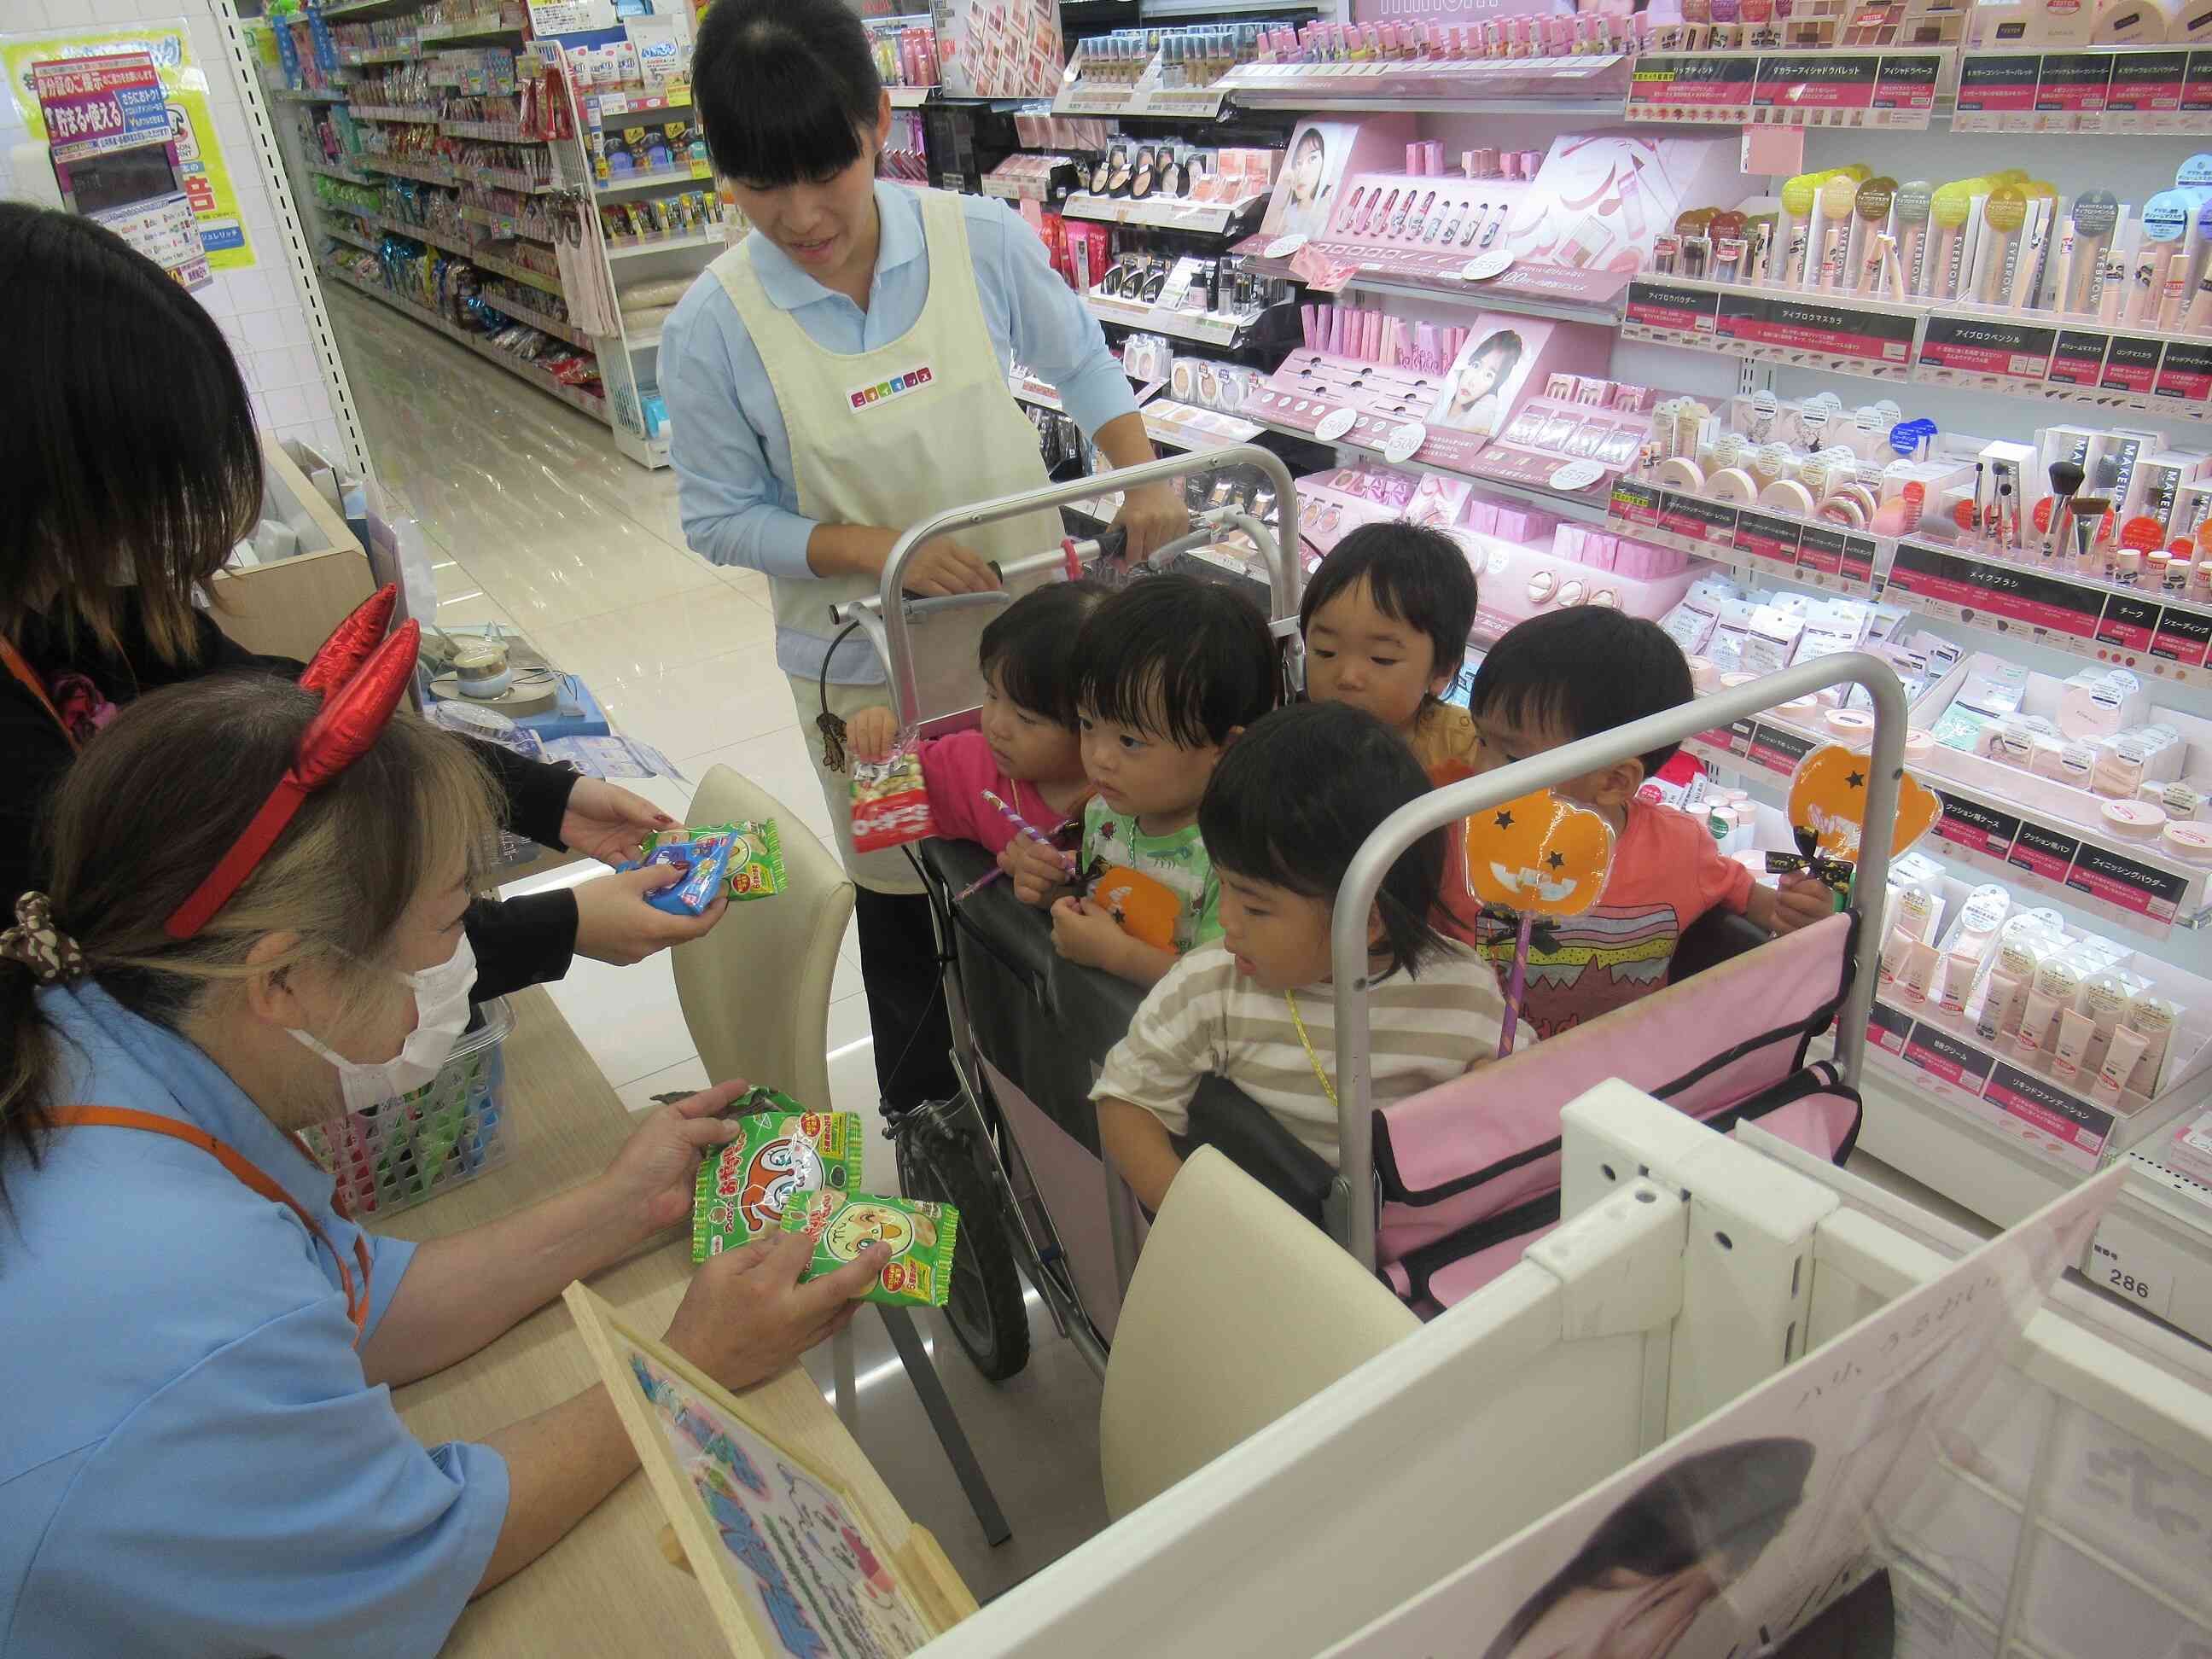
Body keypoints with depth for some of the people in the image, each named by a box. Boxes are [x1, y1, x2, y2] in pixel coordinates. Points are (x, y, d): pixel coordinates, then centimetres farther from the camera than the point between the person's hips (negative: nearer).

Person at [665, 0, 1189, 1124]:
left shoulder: (981, 240, -12)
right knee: (907, 910, 15)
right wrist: (880, 547, -21)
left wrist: (1142, 475, -11)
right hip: (869, 667, -1)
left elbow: (1079, 361, 5)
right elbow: (721, 519, -7)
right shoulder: (714, 329, -15)